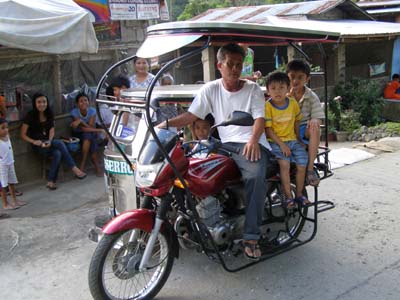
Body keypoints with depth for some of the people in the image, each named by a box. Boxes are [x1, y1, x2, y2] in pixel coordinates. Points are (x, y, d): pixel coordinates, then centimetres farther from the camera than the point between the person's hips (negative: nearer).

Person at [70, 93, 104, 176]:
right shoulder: (74, 112, -17)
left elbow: (91, 127, -21)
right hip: (78, 135, -2)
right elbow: (82, 129, -25)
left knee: (88, 137, -33)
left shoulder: (92, 111, -12)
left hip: (91, 134, 2)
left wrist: (81, 121, -35)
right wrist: (98, 130, -32)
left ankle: (83, 163, -23)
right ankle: (97, 166, -28)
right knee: (88, 136, -33)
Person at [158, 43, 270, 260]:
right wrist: (166, 124, -11)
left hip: (251, 144, -2)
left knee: (256, 176, -33)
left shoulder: (252, 89, 10)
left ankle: (251, 236, -28)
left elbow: (260, 118, -1)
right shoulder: (210, 89, 14)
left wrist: (253, 140, -23)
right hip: (225, 144, 3)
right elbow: (191, 115, 7)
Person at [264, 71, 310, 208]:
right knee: (284, 163, -26)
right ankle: (288, 196, -14)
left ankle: (299, 194, 11)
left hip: (292, 140, 4)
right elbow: (268, 130, -11)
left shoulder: (293, 103, 3)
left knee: (302, 164, -9)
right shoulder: (267, 106, -10)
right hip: (275, 142, -4)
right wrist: (281, 144, -17)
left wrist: (298, 138, 11)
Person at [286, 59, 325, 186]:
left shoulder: (312, 97, 0)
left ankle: (310, 168, -26)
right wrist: (289, 97, -18)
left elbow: (318, 117, -6)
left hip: (304, 129, 0)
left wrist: (314, 121, -30)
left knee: (314, 128, -35)